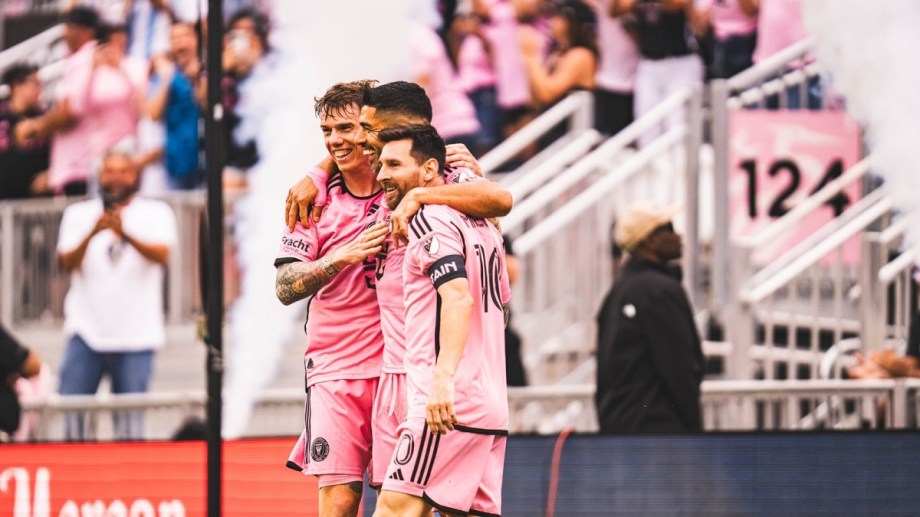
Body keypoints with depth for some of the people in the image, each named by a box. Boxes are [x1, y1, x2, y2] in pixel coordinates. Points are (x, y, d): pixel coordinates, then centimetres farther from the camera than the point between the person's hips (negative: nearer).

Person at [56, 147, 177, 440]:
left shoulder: (156, 213, 5)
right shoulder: (79, 214, 10)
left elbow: (162, 254, -13)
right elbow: (67, 263, -3)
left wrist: (126, 235, -31)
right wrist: (92, 233, -22)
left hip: (136, 336, -1)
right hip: (86, 331, 1)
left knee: (129, 421, -2)